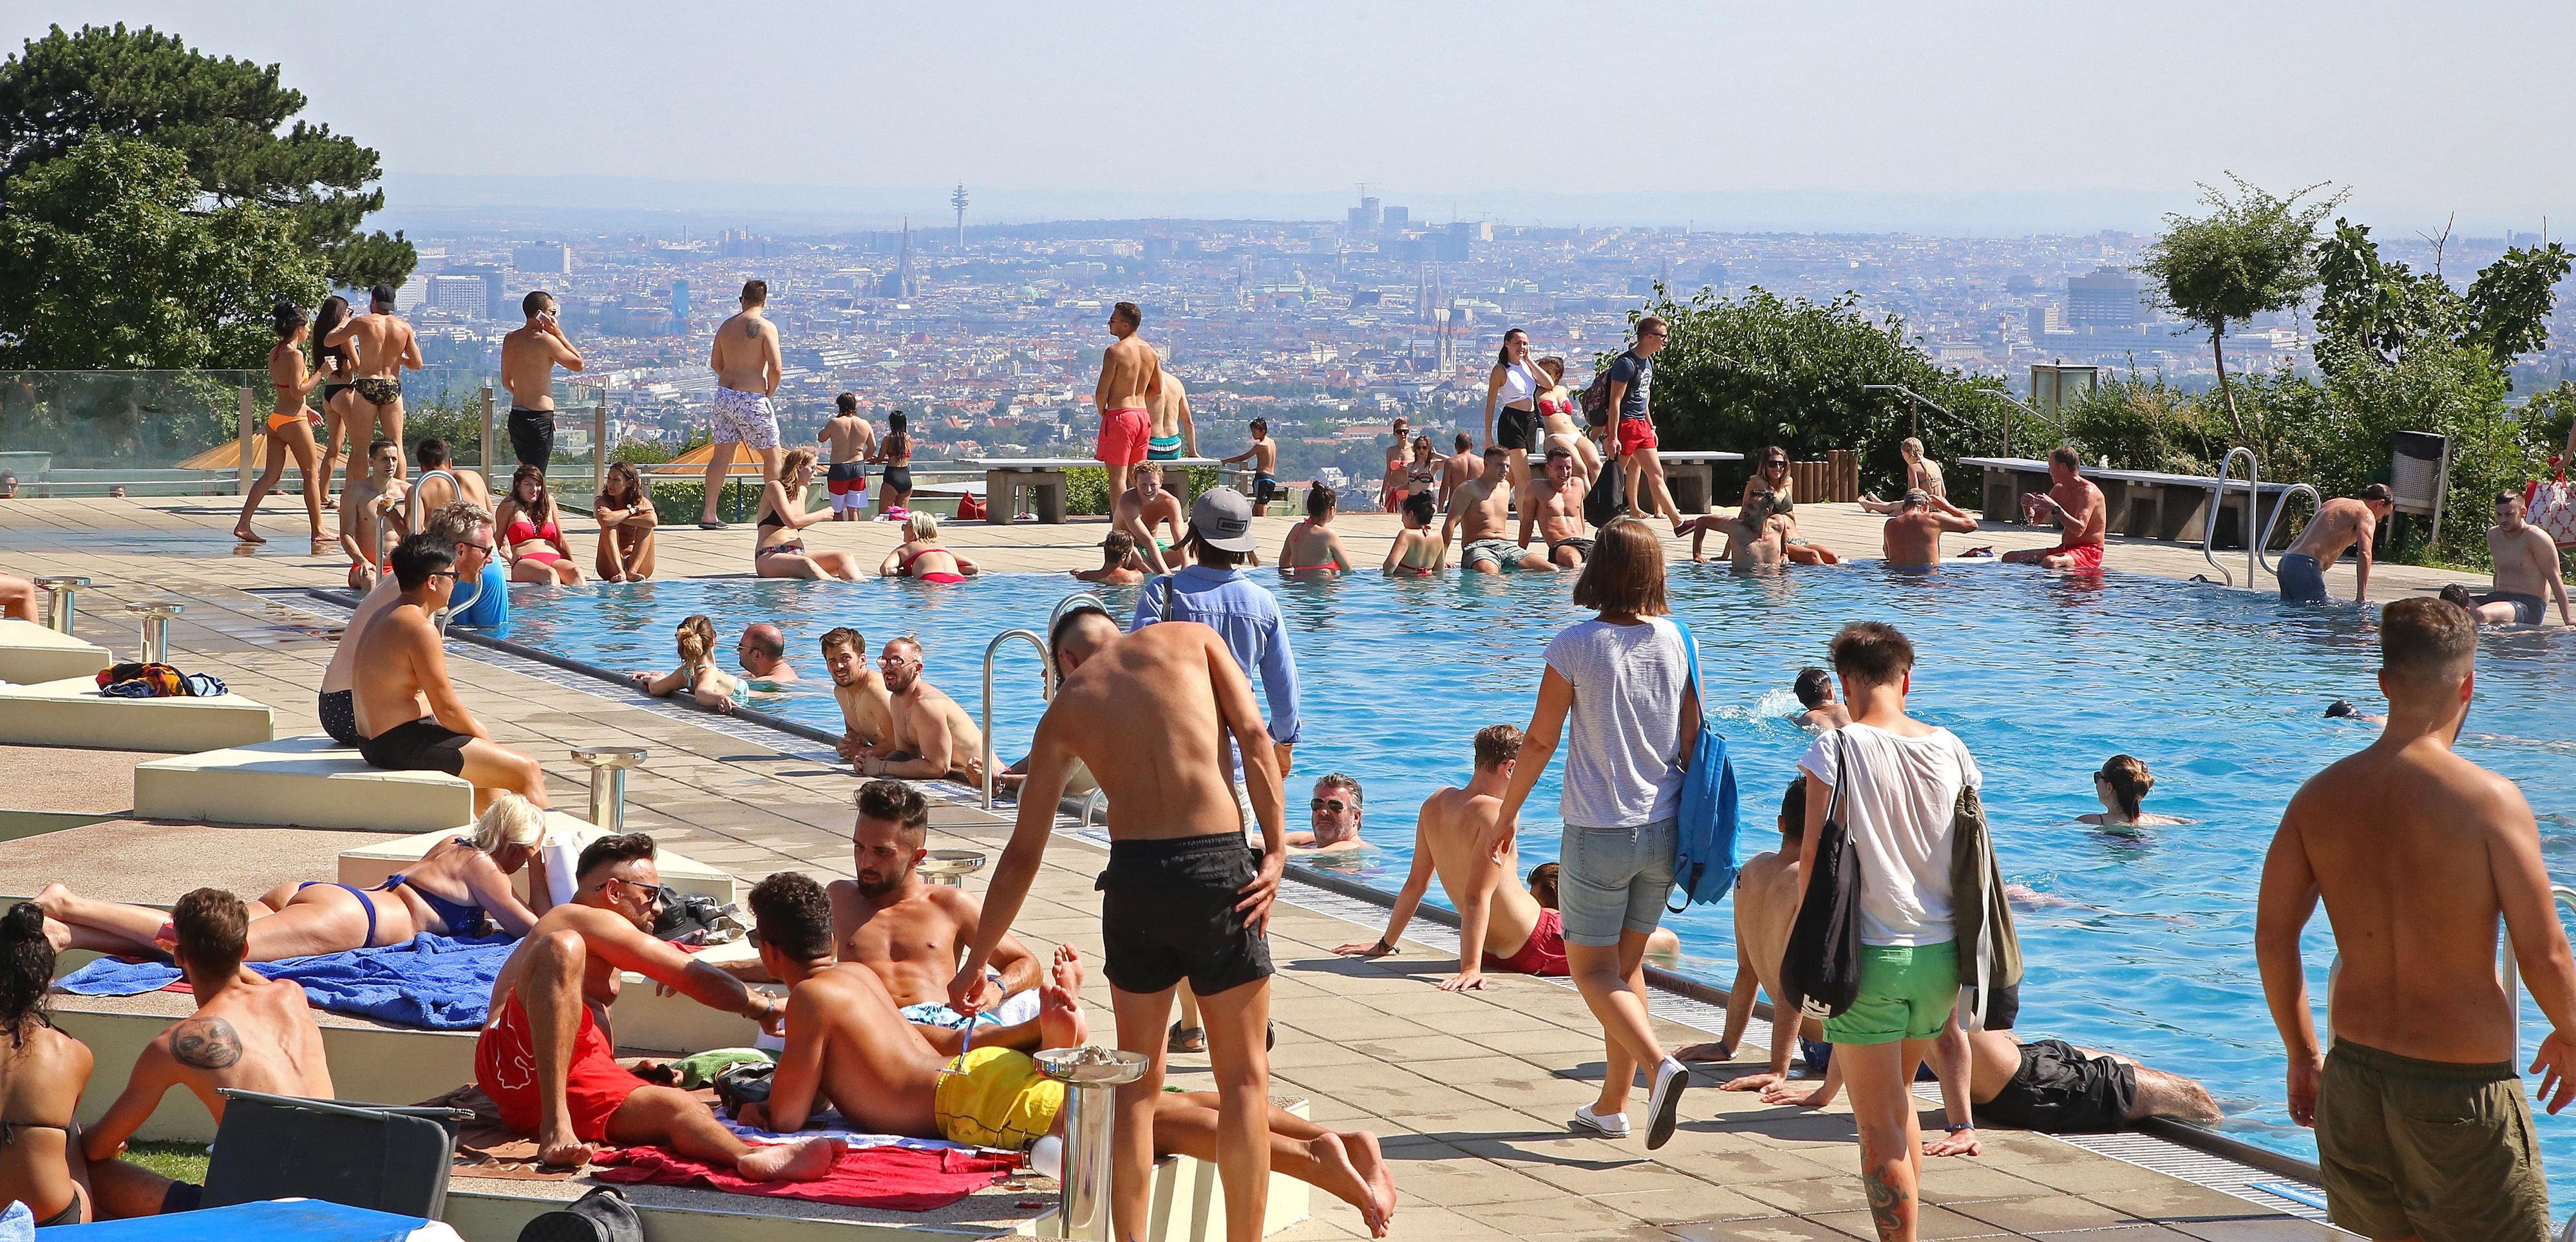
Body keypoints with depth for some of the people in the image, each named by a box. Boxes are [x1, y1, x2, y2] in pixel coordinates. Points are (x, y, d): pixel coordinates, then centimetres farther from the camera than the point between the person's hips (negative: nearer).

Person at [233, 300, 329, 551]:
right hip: (293, 421, -8)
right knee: (311, 474, 4)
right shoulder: (295, 355, -15)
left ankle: (243, 525, -1)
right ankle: (318, 531, 8)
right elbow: (297, 391, -19)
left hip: (276, 419, 8)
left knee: (271, 475, 8)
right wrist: (320, 373, -13)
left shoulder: (273, 353, 11)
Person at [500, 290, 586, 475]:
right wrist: (559, 334, -4)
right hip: (539, 419, -8)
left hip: (516, 416, 8)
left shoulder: (510, 339, 7)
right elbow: (578, 364, -5)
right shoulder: (546, 341, -15)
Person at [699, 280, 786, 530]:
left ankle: (708, 514, 4)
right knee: (772, 455, 8)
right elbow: (776, 368, -17)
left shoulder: (726, 326, 9)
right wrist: (769, 392, -1)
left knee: (722, 456, 9)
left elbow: (715, 364, 17)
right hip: (752, 399, -6)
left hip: (725, 395, 6)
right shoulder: (766, 327, -10)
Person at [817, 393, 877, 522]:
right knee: (854, 510, 7)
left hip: (839, 469, -3)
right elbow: (872, 447, 10)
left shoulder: (835, 423, -12)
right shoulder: (865, 424, -1)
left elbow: (821, 439, 4)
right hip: (858, 468, 3)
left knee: (837, 511, 10)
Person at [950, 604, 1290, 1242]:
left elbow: (1022, 854, 17)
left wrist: (975, 963, 25)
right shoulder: (1192, 638, 13)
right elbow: (1253, 734, -3)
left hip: (1133, 875, 2)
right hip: (1218, 866, -2)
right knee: (1244, 1079, 6)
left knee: (1137, 1084, 15)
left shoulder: (1067, 706, 16)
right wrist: (1276, 850, -4)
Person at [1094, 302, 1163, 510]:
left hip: (1119, 415, -7)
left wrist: (1103, 413, 2)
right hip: (1142, 414, 7)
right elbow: (1157, 389, 17)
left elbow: (1101, 391, -16)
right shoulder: (1150, 351, 8)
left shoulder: (1115, 351, -15)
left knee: (1117, 477, -5)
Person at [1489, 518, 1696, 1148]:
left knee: (1592, 969, 6)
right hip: (1663, 829, 5)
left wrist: (1507, 814, 5)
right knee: (1627, 962, 17)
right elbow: (1692, 740, 4)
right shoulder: (1676, 641, -2)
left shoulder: (1575, 644, -14)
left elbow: (1539, 740, -9)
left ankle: (1660, 1064, -18)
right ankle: (1612, 1106, 20)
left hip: (1599, 831, -5)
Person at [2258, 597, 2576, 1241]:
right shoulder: (2488, 799, -14)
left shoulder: (2321, 796, 1)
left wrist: (2302, 1055, 18)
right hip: (2462, 1088, -5)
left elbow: (2273, 936, 6)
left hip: (2354, 1076, 5)